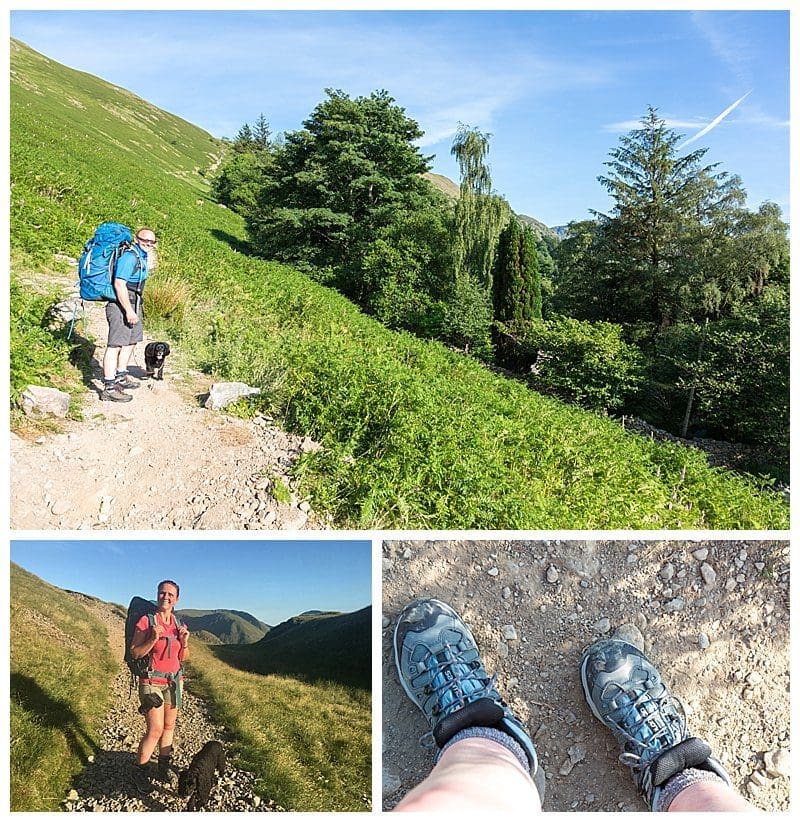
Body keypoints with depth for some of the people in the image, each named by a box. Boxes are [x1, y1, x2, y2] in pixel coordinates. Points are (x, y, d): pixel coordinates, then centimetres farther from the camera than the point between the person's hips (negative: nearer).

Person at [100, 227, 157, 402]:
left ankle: (121, 376, 36)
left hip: (133, 304, 11)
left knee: (131, 341, 21)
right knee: (116, 345, -12)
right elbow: (119, 284, -25)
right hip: (121, 305, -11)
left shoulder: (142, 256, 14)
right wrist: (129, 311, -28)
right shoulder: (129, 256, -17)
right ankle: (109, 387, -13)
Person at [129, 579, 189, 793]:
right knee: (155, 729, -8)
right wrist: (153, 640, -25)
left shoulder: (179, 624, 4)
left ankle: (165, 767, 27)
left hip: (174, 680, 5)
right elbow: (135, 653, -10)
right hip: (152, 681, -5)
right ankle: (140, 772, 10)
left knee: (169, 726, 12)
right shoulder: (146, 621, -11)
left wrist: (184, 643, -9)